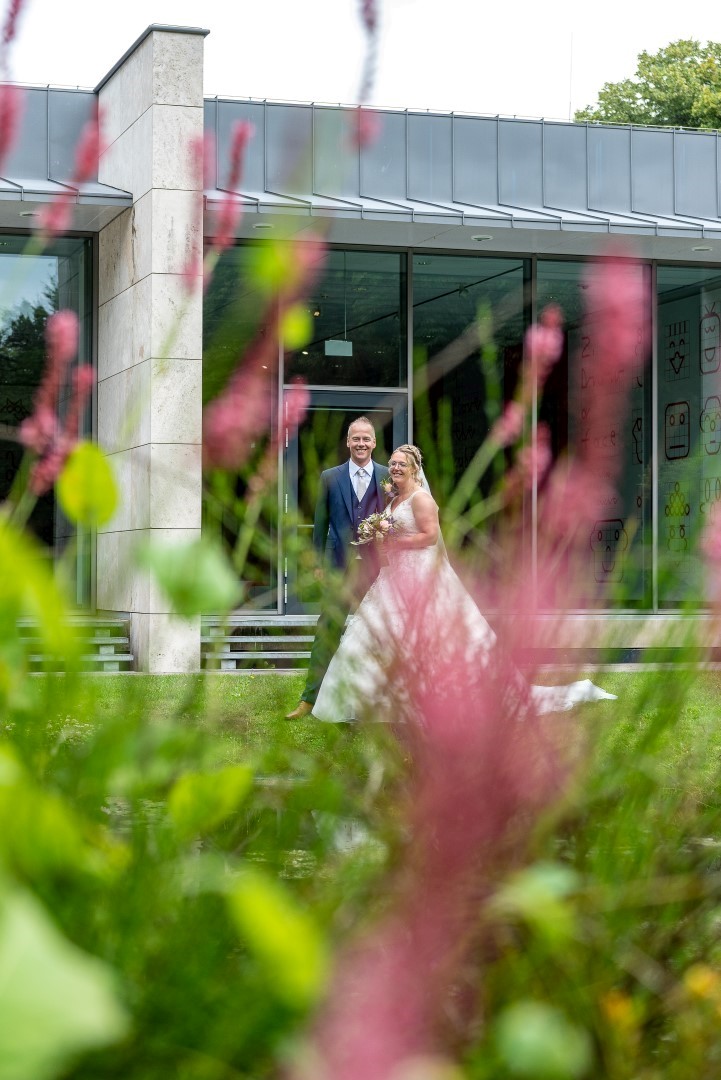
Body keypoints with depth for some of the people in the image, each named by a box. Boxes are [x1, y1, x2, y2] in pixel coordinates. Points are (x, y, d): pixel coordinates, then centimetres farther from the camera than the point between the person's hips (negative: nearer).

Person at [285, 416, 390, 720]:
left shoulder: (388, 477, 3)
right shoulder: (330, 478, 5)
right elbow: (321, 523, 8)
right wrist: (319, 563, 6)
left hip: (376, 567, 0)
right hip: (340, 565, 0)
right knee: (327, 630, -3)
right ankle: (310, 698, 0)